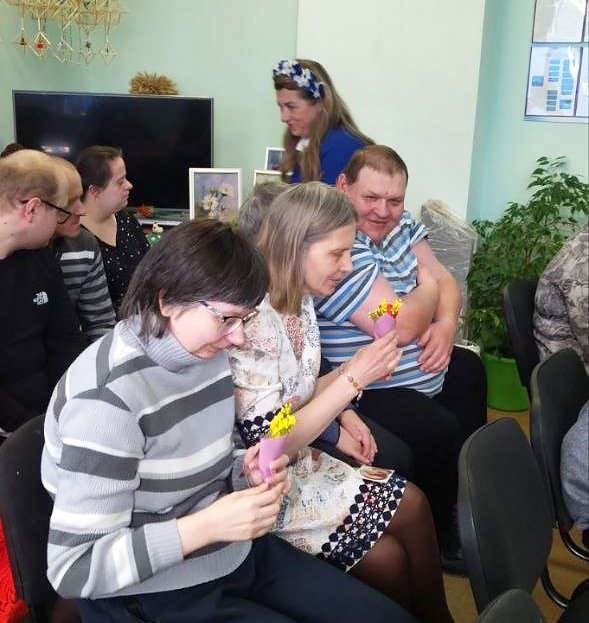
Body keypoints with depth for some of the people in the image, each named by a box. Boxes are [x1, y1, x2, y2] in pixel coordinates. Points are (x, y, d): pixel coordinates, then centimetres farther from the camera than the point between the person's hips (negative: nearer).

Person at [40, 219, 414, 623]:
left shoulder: (208, 355, -2)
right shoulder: (108, 395, -25)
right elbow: (73, 569, -22)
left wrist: (245, 474, -9)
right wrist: (207, 526, -29)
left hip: (238, 552, 7)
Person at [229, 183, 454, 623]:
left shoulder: (299, 300, -1)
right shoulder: (252, 322, -28)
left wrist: (340, 414, -5)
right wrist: (353, 378, -27)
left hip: (298, 462, 8)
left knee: (410, 503, 2)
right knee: (387, 560, -7)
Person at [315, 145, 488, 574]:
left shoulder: (399, 223, 2)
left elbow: (446, 282, 6)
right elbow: (401, 325, -32)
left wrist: (446, 324, -15)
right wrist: (428, 287, -11)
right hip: (371, 390, -11)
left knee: (470, 369, 26)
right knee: (440, 432, -25)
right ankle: (440, 538, 7)